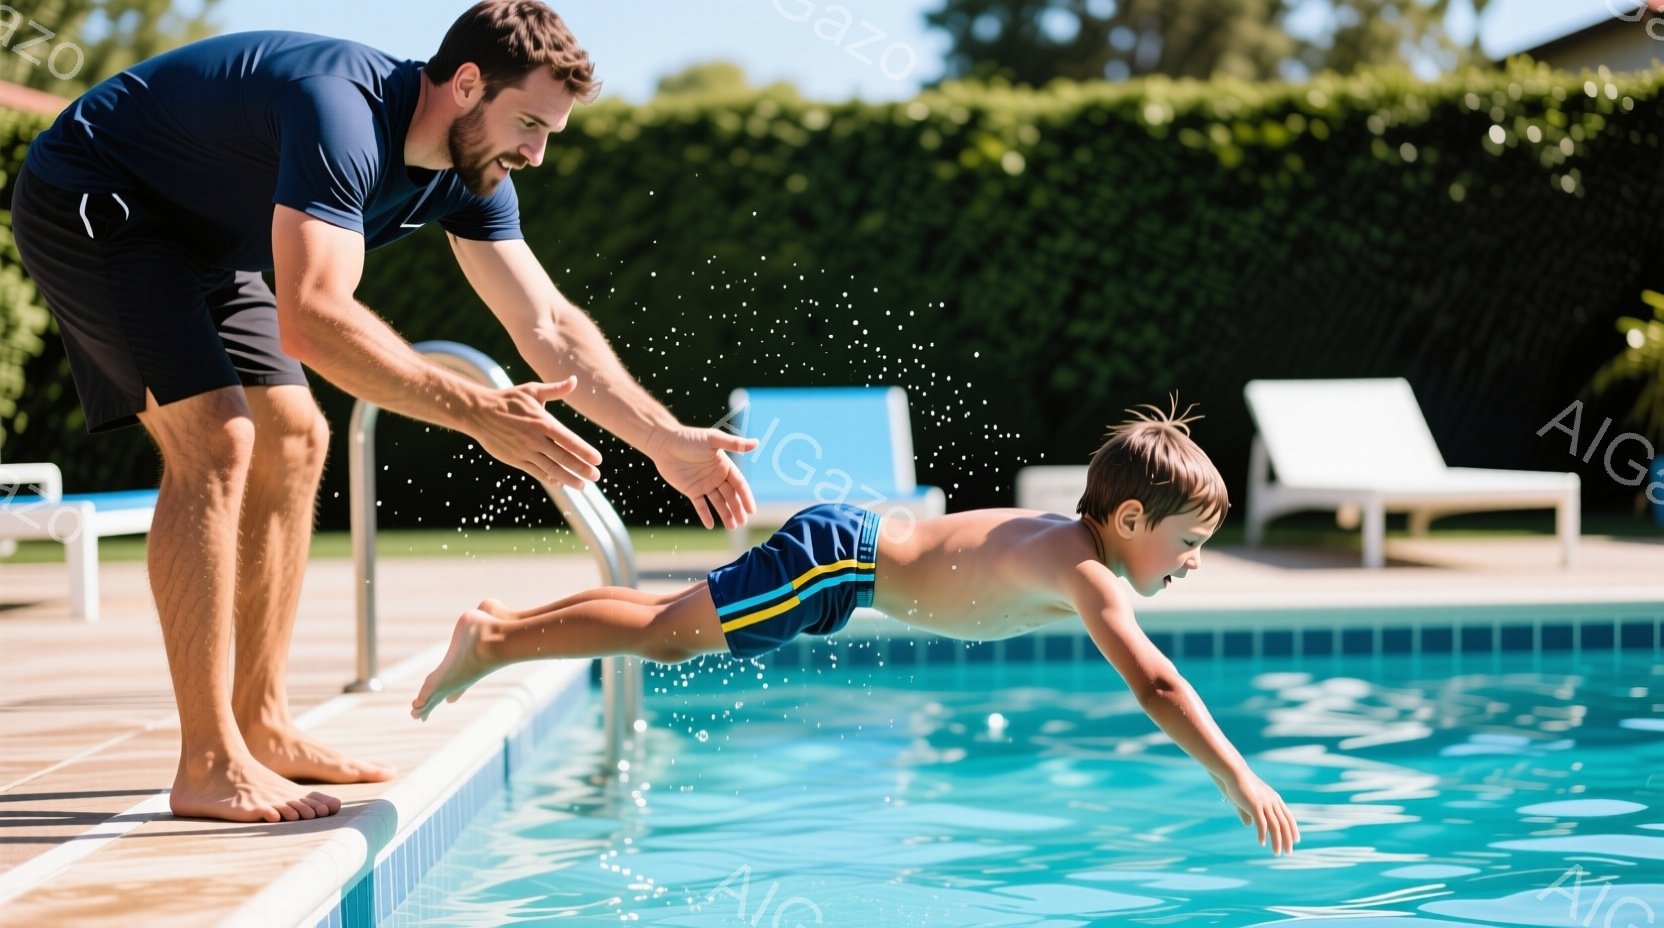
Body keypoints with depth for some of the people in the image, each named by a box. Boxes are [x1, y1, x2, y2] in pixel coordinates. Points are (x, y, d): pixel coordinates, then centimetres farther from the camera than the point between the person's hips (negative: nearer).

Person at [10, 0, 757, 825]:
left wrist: (667, 441, -6)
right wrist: (477, 412, -43)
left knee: (292, 443, 5)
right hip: (86, 202, -10)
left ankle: (259, 727, 11)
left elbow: (548, 328, 0)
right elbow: (313, 321, -44)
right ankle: (207, 766, -19)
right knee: (216, 442, -21)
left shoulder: (469, 174, -5)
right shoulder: (342, 114, -34)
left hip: (193, 242, 10)